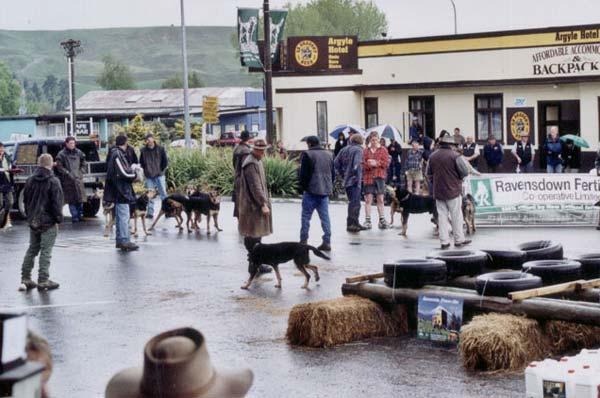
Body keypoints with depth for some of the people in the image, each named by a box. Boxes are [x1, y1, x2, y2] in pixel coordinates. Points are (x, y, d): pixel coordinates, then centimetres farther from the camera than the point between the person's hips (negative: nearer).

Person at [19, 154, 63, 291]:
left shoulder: (30, 181, 6)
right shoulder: (53, 181, -13)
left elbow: (26, 200, 13)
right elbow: (57, 202, -14)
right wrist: (58, 219, -5)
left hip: (33, 222, 6)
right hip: (48, 222, -6)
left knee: (32, 249, 15)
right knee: (46, 251, -1)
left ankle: (25, 279, 15)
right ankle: (43, 281, -1)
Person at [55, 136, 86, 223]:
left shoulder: (78, 153, 11)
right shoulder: (62, 154, -1)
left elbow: (84, 165, 16)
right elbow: (59, 167, -4)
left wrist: (81, 173, 0)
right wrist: (68, 173, -13)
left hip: (78, 179, 3)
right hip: (68, 181, -3)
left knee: (80, 199, 2)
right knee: (71, 200, -2)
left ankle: (80, 215, 13)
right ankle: (74, 216, 2)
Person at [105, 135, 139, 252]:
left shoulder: (115, 153, 13)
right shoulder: (117, 155, -18)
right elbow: (123, 173, -20)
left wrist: (130, 169, 5)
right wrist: (132, 170, -3)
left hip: (119, 191, 11)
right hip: (120, 190, -11)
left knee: (120, 216, 16)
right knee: (124, 216, -8)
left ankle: (119, 240, 23)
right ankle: (125, 241, -7)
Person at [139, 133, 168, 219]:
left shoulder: (160, 149, -4)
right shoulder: (143, 150, 0)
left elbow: (165, 161, 2)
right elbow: (141, 162, 10)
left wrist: (161, 170, 0)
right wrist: (145, 171, 2)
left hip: (159, 175, -2)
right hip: (149, 176, 2)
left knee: (163, 193, 2)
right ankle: (150, 212, 7)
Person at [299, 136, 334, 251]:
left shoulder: (307, 155, -9)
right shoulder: (329, 155, 12)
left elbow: (304, 173, -11)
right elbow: (333, 173, 16)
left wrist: (303, 186, 3)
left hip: (311, 190, -5)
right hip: (325, 191, 6)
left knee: (306, 216, 3)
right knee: (325, 217, 7)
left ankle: (303, 241, 5)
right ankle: (327, 242, 4)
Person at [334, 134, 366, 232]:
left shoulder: (344, 150, 14)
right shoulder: (358, 150, -9)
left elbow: (336, 163, 13)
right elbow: (356, 164, -22)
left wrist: (342, 174, 16)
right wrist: (358, 178, -16)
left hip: (346, 180, 8)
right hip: (354, 180, -8)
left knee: (353, 202, 17)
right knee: (354, 203, -6)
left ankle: (355, 223, 23)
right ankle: (351, 224, -8)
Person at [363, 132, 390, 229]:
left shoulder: (383, 150, 7)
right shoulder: (366, 150, 8)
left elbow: (386, 163, -1)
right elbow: (362, 163, 3)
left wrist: (377, 163, -12)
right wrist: (369, 164, -16)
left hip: (380, 177, 0)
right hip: (368, 177, 0)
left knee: (380, 199, 4)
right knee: (368, 199, -2)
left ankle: (382, 220, 11)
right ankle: (367, 220, 0)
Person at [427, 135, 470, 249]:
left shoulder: (433, 156, 3)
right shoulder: (455, 155, -13)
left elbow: (429, 173, 12)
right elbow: (465, 172, -14)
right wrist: (458, 177, 6)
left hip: (438, 191, 4)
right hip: (453, 190, -4)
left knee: (442, 216, 8)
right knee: (456, 216, 7)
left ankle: (444, 241, 8)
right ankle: (459, 240, 13)